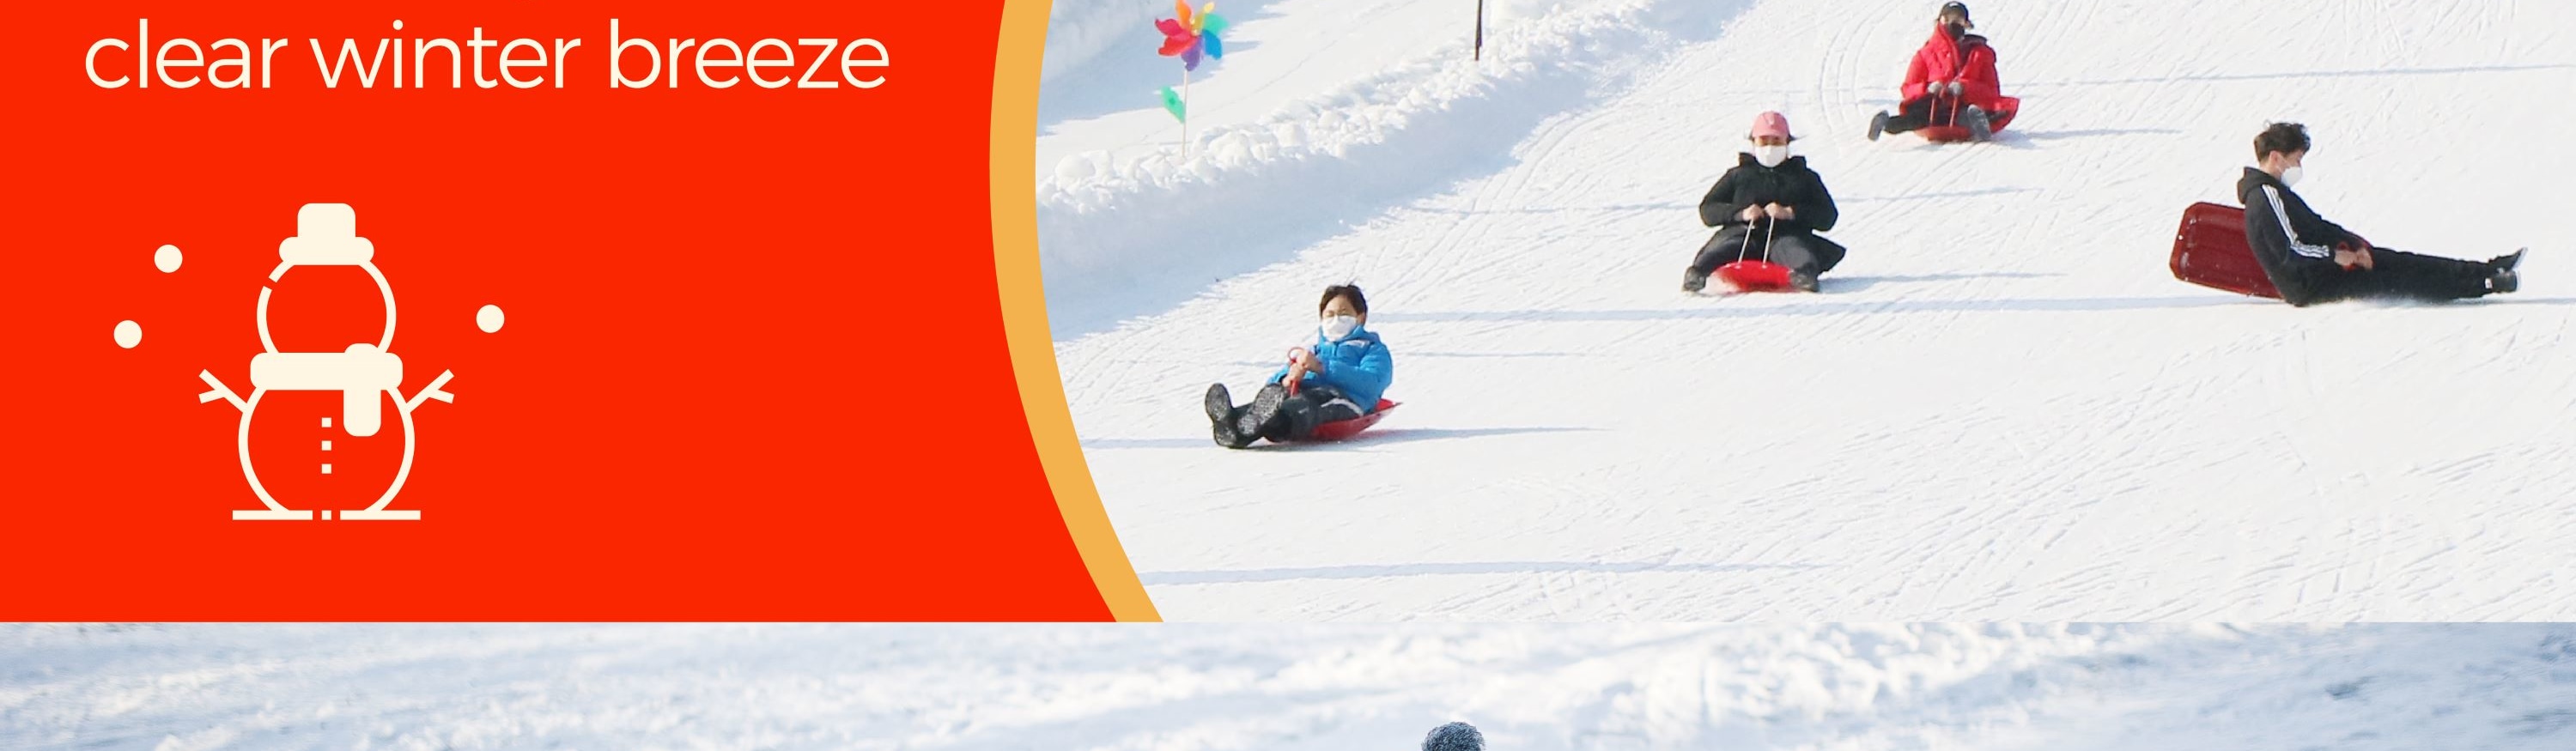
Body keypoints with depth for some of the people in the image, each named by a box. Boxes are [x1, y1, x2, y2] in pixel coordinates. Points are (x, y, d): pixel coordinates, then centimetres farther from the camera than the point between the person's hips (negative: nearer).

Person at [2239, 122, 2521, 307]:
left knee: (2398, 262, 4)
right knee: (2395, 279, -11)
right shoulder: (2267, 197, -21)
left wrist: (2355, 245, 3)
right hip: (2310, 287, -10)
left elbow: (2315, 226, 18)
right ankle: (2485, 284, -10)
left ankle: (2485, 271, 3)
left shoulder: (2274, 192, 13)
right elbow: (2290, 252, -28)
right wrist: (2334, 255, -14)